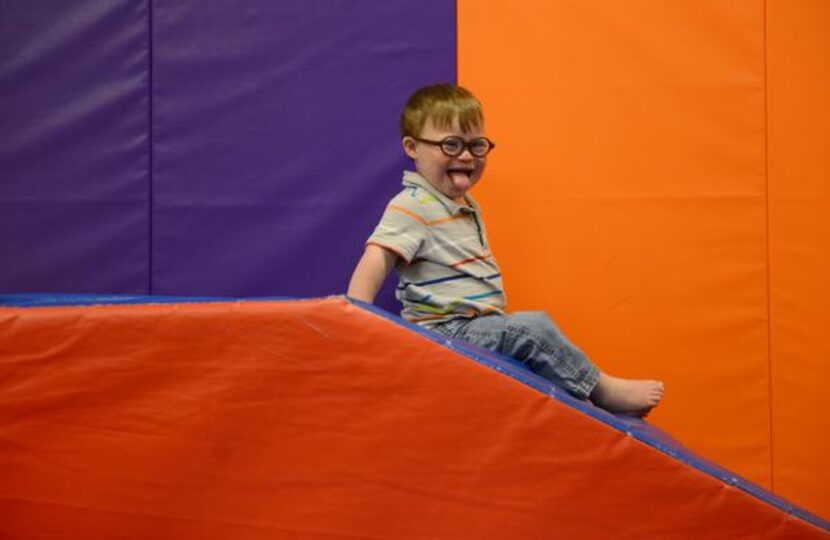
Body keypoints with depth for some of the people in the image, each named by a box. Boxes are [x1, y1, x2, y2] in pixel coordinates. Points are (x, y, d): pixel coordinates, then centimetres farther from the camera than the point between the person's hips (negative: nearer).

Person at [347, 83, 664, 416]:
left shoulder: (466, 206, 19)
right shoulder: (412, 206, -12)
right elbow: (376, 260, -23)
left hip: (483, 327, 10)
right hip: (445, 333, -10)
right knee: (533, 327, -21)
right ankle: (603, 391, -10)